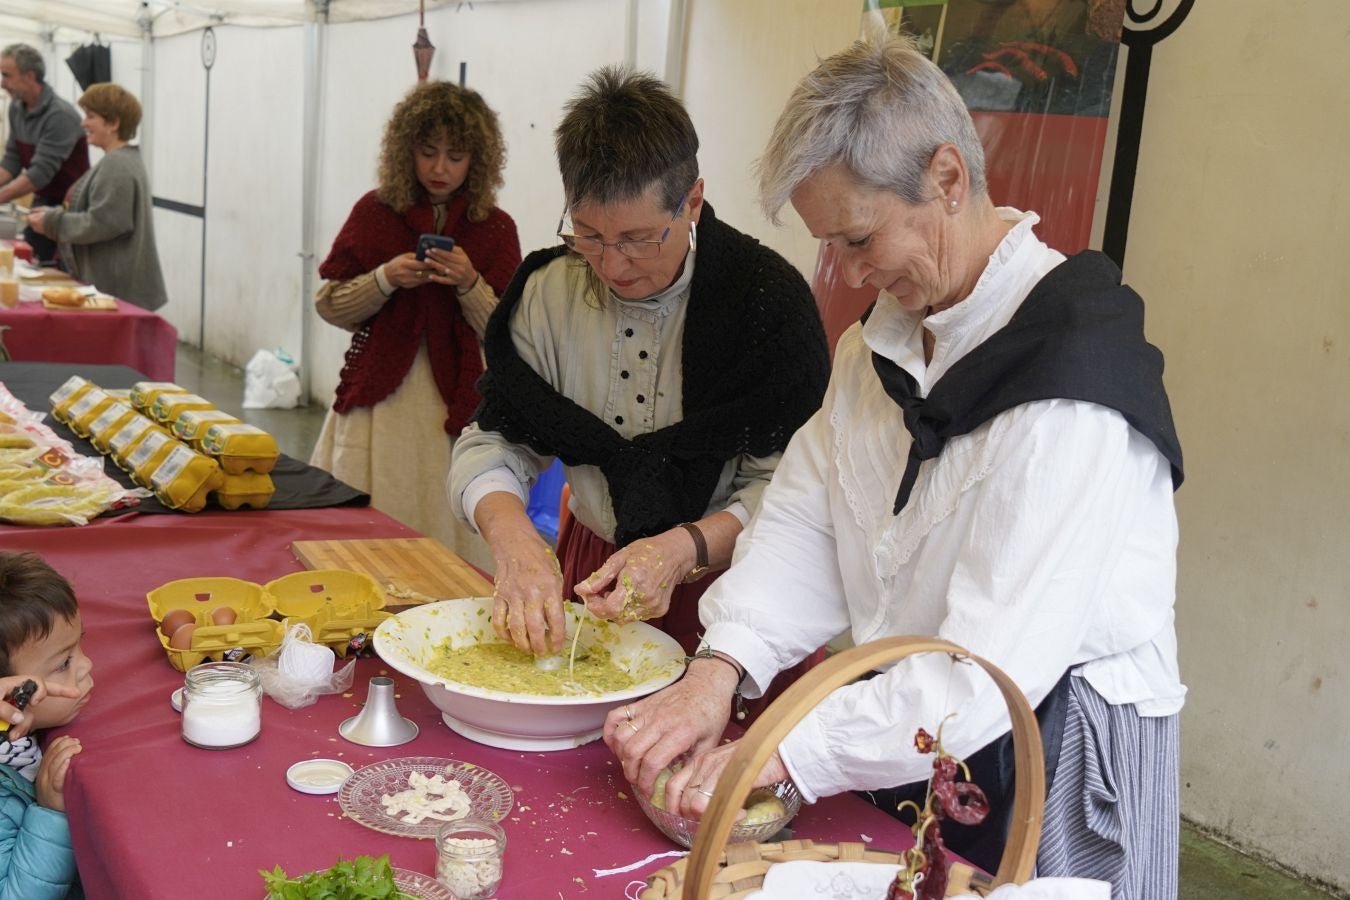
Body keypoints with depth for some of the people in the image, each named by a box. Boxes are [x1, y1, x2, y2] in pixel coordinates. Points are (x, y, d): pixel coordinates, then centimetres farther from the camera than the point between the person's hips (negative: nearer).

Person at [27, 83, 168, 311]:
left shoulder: (116, 165, -16)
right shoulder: (124, 160, 17)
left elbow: (99, 224, -21)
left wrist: (51, 222, -10)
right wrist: (55, 214, 11)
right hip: (113, 283, 10)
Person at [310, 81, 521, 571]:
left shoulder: (495, 227, 2)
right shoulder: (375, 211, 3)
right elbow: (330, 305, 4)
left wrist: (470, 284, -16)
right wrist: (384, 280, -12)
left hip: (455, 402, 0)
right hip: (379, 396, 1)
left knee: (444, 527, 1)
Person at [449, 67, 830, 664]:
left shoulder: (771, 299, -13)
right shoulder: (552, 290, 1)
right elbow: (493, 441, 0)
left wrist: (683, 550, -30)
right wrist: (512, 536, -21)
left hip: (725, 590, -1)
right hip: (591, 566, 2)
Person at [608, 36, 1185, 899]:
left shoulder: (1071, 383, -26)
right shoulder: (886, 336, 3)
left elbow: (995, 665, -30)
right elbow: (804, 516, -2)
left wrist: (785, 752, -27)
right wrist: (719, 668, -17)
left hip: (1051, 759, -7)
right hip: (907, 723, 7)